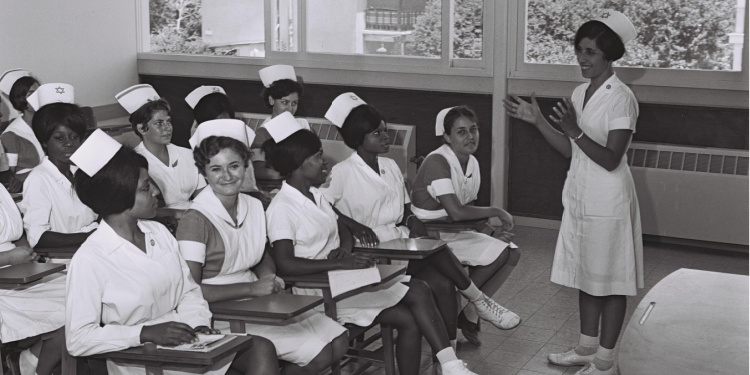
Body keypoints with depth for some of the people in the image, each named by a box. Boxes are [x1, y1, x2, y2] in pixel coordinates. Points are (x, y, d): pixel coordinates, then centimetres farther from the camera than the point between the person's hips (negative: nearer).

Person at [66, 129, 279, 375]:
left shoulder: (159, 233, 7)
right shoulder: (89, 260, -14)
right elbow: (77, 339, -16)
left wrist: (198, 323, -6)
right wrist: (146, 333, -23)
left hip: (185, 340, 7)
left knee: (261, 350, -17)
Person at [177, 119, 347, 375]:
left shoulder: (254, 207, 6)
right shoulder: (196, 220, -16)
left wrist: (270, 280, -1)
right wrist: (252, 288, -21)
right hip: (222, 314, -7)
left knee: (338, 343, -3)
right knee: (319, 353, -16)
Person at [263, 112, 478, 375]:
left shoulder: (315, 195, 15)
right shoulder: (281, 208, -13)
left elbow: (343, 231, 21)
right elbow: (286, 264, -24)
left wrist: (345, 249, -4)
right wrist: (341, 264, -27)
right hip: (320, 290, -8)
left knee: (409, 319, -13)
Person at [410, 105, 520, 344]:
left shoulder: (472, 163, 5)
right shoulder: (437, 162, -21)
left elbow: (469, 211, 10)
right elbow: (456, 212, -29)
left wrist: (492, 232, -8)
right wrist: (496, 211, -17)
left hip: (455, 232, 9)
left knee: (509, 250, -4)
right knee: (499, 253, -18)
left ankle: (469, 312, 4)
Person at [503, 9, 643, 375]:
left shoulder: (621, 97, -15)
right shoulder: (580, 93, 9)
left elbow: (611, 159, -19)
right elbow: (572, 151, 11)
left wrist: (575, 131, -29)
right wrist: (537, 120, 4)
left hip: (607, 201, -8)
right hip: (579, 195, 8)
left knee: (609, 280, 2)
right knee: (585, 275, 16)